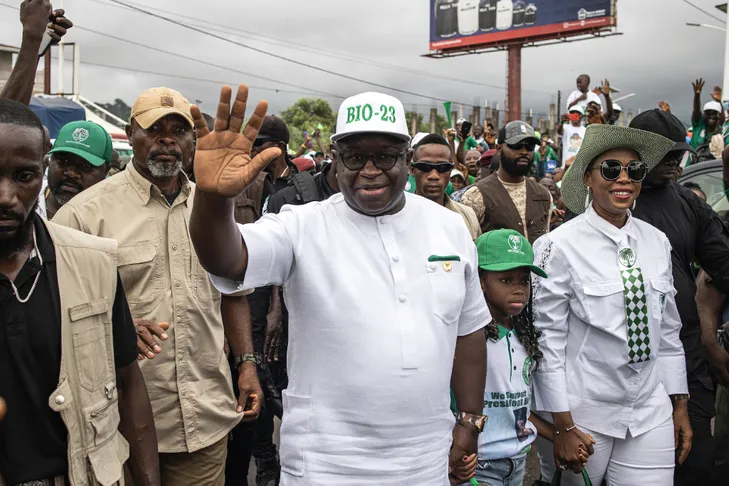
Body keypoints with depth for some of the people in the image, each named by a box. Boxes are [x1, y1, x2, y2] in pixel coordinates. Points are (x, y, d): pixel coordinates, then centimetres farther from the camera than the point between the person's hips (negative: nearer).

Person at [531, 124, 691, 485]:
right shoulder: (560, 246, -14)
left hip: (651, 411, 4)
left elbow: (668, 329, 10)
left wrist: (680, 404, 11)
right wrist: (562, 426, -11)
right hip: (583, 413, -4)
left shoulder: (657, 242, 3)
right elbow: (548, 338, -12)